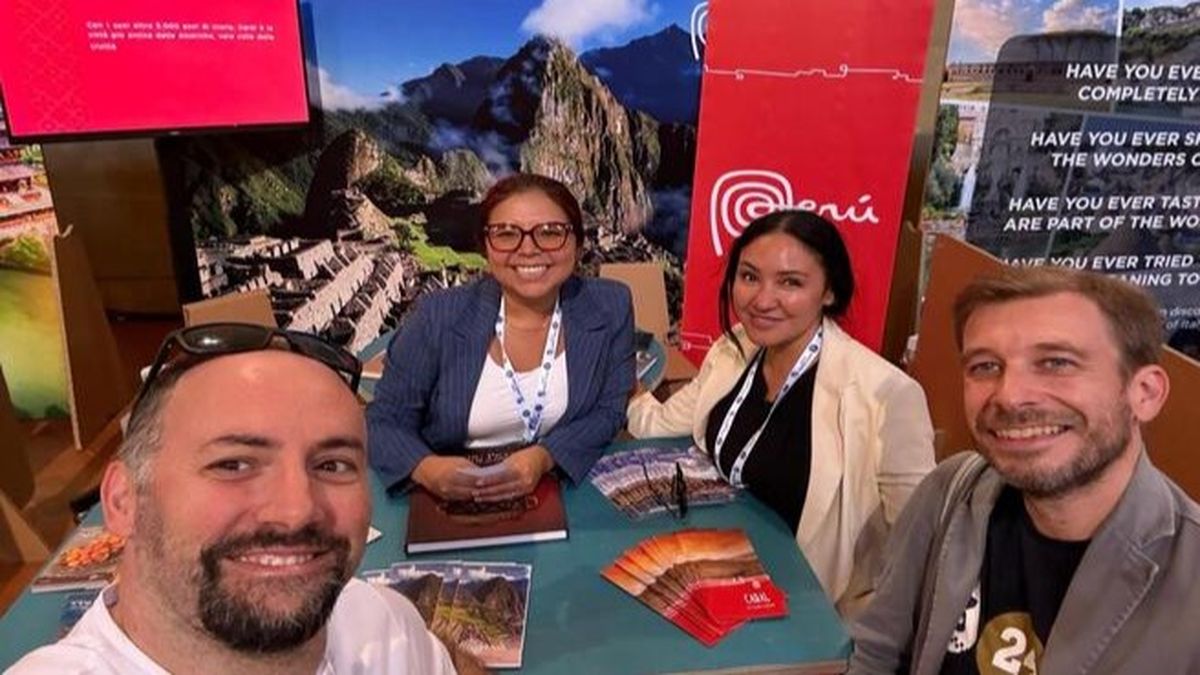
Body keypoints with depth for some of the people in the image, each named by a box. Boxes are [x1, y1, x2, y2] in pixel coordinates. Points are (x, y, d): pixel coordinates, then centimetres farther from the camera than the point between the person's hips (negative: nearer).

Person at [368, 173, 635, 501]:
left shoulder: (611, 307, -4)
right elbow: (384, 421, -2)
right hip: (451, 502, -2)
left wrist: (543, 458, -18)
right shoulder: (439, 317, -8)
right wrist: (425, 468, -23)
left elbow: (610, 411, 0)